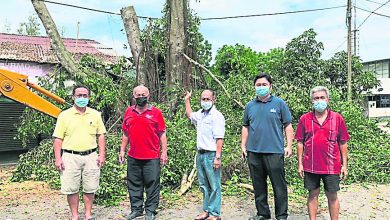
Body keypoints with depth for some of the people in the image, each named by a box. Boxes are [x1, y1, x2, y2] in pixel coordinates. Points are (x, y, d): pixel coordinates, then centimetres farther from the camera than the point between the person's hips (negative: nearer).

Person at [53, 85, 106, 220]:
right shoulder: (64, 115, 1)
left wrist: (102, 154, 2)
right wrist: (58, 158, -6)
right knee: (71, 189, 5)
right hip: (70, 157, -1)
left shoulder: (95, 114, 7)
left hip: (91, 156, 2)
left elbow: (101, 135, 9)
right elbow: (58, 138, 0)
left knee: (90, 188, 8)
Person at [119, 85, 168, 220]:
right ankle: (136, 209, 27)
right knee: (134, 185, 13)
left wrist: (164, 152, -4)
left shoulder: (156, 112, -1)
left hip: (152, 158, -3)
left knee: (152, 185, 3)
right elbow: (125, 133, 16)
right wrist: (122, 150, 11)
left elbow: (162, 134, -1)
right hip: (133, 158, 4)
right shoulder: (129, 112, 9)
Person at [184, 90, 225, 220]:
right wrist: (187, 100, 35)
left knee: (214, 186, 0)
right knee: (204, 185, 14)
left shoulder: (217, 116, -11)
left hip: (211, 154, -8)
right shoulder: (200, 114, 13)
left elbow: (219, 138, -17)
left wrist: (217, 157, -21)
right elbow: (190, 115, 38)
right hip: (200, 154, 8)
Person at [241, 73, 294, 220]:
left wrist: (289, 146, -6)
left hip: (274, 151, -4)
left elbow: (288, 126, 1)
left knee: (279, 185, 2)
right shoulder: (250, 106, 11)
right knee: (258, 185, 12)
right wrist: (243, 146, 10)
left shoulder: (279, 103, 2)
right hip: (253, 152, 4)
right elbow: (245, 127, 16)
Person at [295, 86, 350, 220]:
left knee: (332, 196, 9)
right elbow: (300, 143, 4)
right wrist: (300, 164, 1)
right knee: (313, 194, 11)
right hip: (310, 166, 1)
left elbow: (342, 143, 3)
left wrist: (344, 165, 2)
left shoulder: (337, 118, 0)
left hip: (331, 166, -1)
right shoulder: (304, 119, 1)